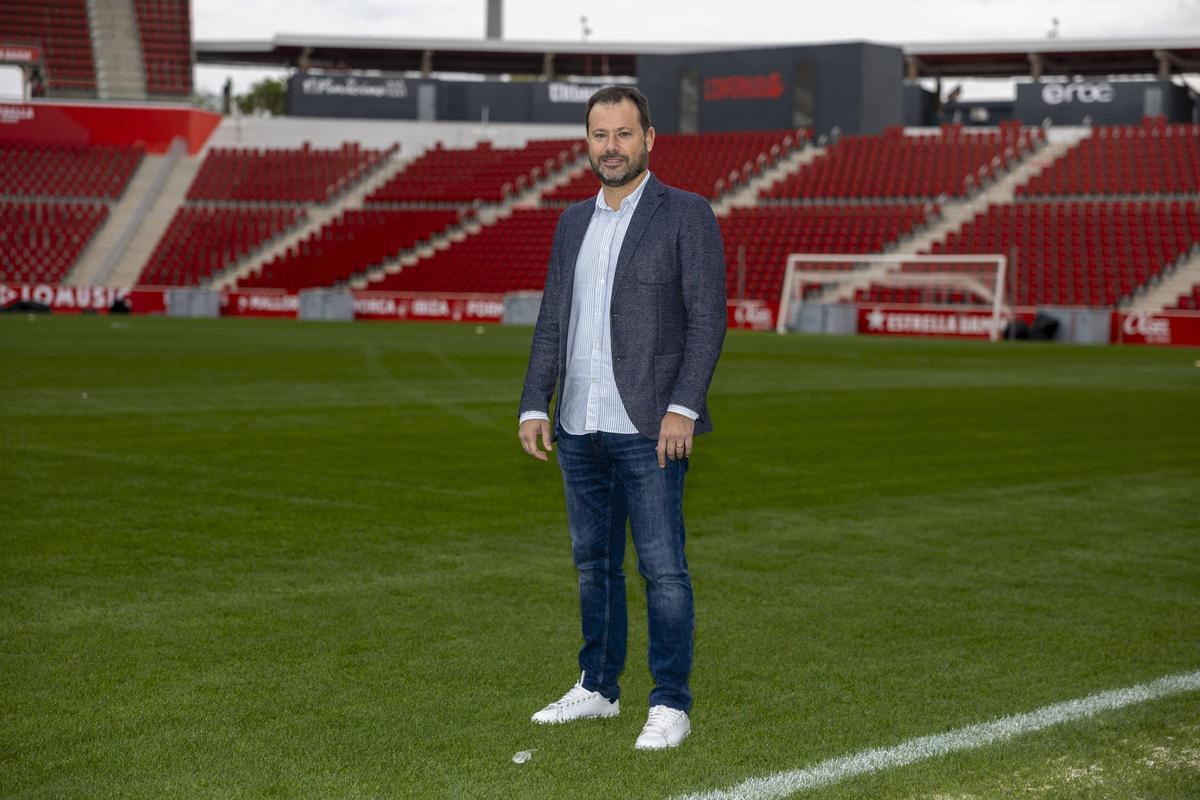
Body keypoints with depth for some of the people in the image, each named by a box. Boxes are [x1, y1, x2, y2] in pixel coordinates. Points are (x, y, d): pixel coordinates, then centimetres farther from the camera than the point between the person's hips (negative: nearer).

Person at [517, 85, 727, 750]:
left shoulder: (686, 215, -3)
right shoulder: (573, 223, 15)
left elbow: (707, 317, -9)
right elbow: (551, 324, 15)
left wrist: (683, 408, -18)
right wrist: (534, 408, 6)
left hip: (648, 428, -6)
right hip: (579, 427, 6)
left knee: (662, 566, -4)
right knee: (593, 562, 13)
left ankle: (670, 706, 2)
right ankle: (598, 688, 25)